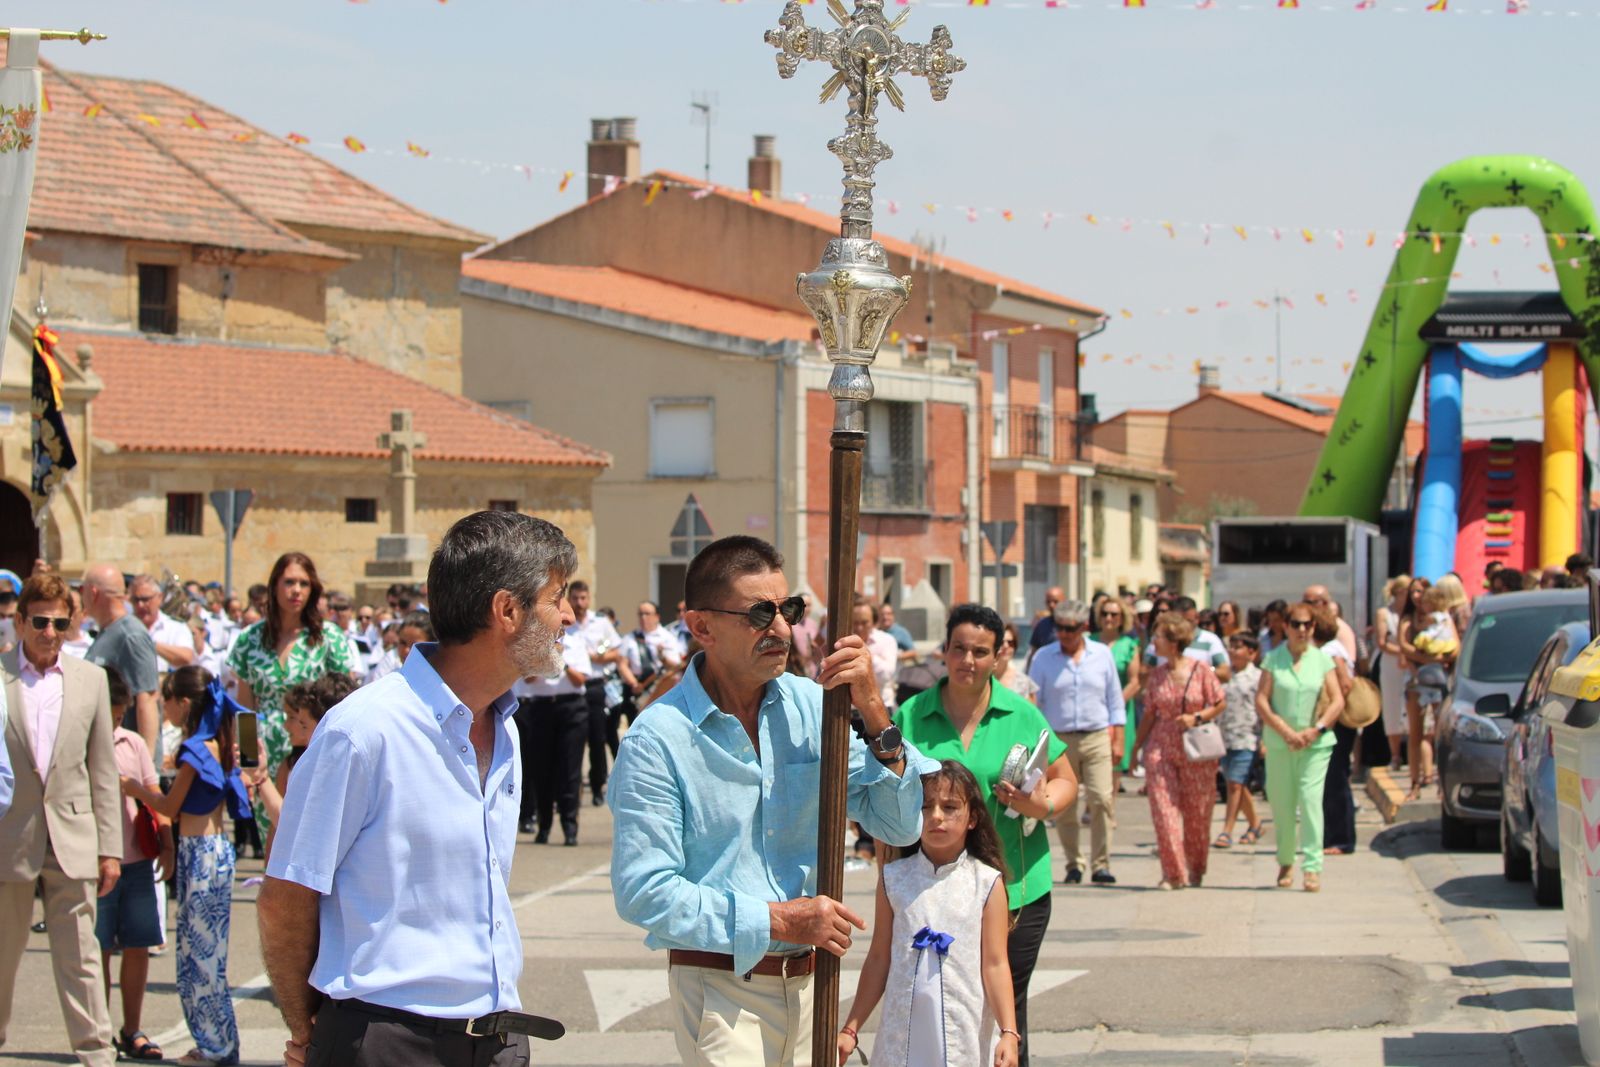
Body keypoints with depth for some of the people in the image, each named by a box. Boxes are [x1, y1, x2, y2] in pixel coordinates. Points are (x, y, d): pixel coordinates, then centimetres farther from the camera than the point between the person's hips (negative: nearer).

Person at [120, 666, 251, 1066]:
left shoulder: (195, 749, -15)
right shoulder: (217, 744, 10)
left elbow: (170, 806, -8)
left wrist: (134, 788, 8)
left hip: (199, 852, -9)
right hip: (215, 848, 9)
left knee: (200, 947, -1)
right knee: (205, 948, 12)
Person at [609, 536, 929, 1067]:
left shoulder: (811, 706, -1)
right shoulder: (657, 740, -14)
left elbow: (900, 825, -2)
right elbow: (643, 892, -17)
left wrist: (872, 711, -15)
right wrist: (777, 920, -18)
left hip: (808, 980, 5)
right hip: (721, 989, -5)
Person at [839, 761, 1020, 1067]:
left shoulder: (986, 883, -1)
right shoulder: (894, 879, 5)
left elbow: (995, 964, -3)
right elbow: (879, 959, 8)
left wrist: (1009, 1033, -12)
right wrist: (851, 1029, 7)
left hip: (968, 1034, -2)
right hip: (903, 1036, 2)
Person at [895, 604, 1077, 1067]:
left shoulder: (1022, 715, 3)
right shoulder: (912, 716, 3)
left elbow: (1066, 781, 9)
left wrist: (1043, 805, -13)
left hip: (1016, 888, 0)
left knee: (1007, 1011, 5)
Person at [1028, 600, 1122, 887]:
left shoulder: (1102, 655, 8)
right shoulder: (1043, 657, 4)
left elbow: (1115, 699, 13)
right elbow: (1033, 703, 7)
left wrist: (1117, 738, 8)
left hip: (1097, 737, 0)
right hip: (1059, 740, 0)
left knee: (1101, 800, -11)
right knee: (1063, 806, 2)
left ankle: (1100, 865, -6)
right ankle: (1074, 864, 14)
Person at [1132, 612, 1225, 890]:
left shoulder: (1201, 669, -6)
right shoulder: (1156, 675, 5)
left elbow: (1220, 704, 1)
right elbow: (1149, 714, 11)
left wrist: (1196, 718, -14)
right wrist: (1137, 747, 10)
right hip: (1161, 748, 3)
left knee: (1197, 813, 6)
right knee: (1163, 810, -6)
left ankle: (1195, 870, 25)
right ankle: (1174, 873, -1)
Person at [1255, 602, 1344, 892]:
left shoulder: (1322, 659, 5)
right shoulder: (1273, 659, 3)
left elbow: (1337, 700, 3)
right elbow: (1261, 701, -2)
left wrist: (1315, 730, -11)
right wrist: (1286, 732, -12)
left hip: (1316, 744, -1)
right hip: (1279, 745, 1)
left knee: (1311, 800, -12)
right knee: (1282, 806, 5)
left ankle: (1312, 866, -13)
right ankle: (1285, 863, 23)